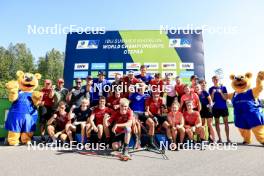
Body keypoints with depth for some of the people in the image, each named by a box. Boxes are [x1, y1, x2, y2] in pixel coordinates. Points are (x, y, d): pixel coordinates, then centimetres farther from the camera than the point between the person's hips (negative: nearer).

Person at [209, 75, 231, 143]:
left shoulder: (223, 87, 2)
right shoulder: (211, 89, 3)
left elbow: (226, 98, -3)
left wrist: (221, 92, -16)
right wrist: (213, 93, -15)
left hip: (224, 107, -1)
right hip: (216, 108, 1)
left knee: (226, 122, 1)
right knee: (217, 123, 6)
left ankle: (228, 138, 9)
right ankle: (219, 138, 15)